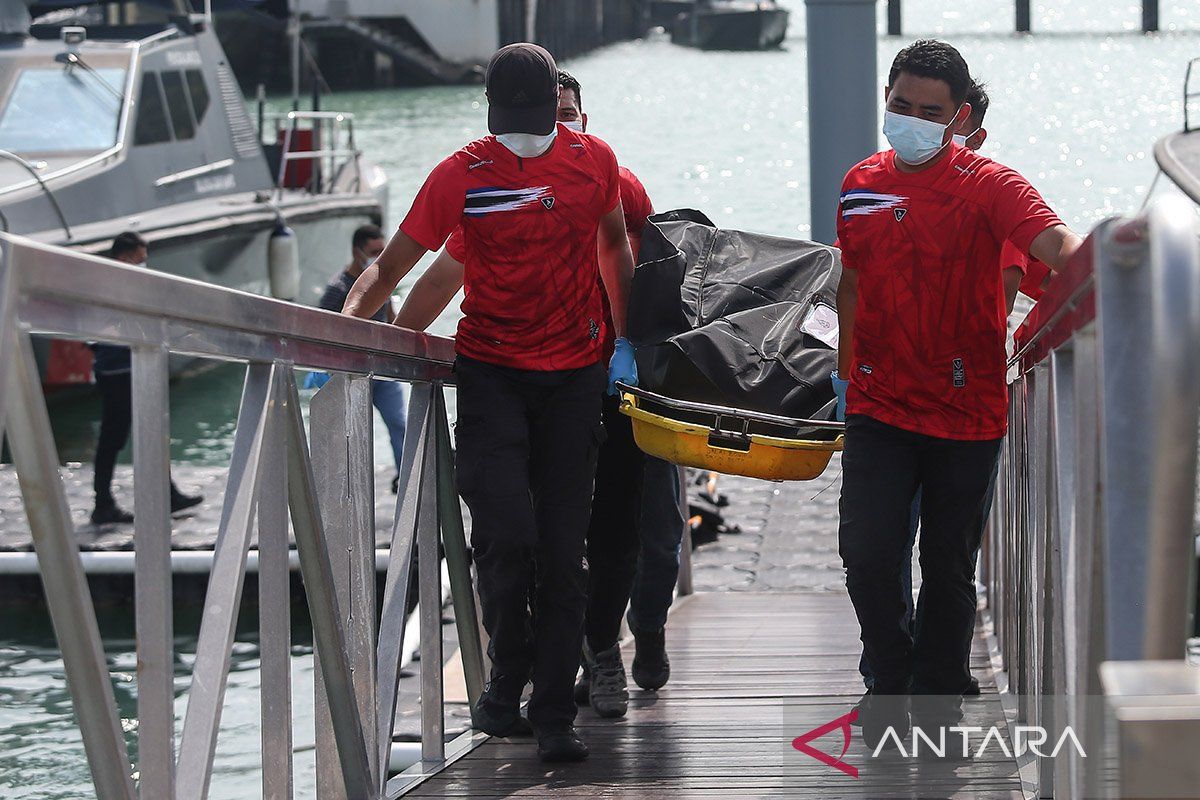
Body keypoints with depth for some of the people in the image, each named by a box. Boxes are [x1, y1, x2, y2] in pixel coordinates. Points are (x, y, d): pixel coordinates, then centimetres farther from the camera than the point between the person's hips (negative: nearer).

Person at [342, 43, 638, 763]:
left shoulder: (595, 162, 1)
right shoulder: (461, 176, -6)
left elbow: (615, 246, 18)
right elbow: (391, 269, -4)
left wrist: (624, 342, 19)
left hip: (574, 376, 2)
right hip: (490, 372, -2)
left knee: (562, 549, 0)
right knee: (506, 534, -15)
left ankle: (555, 716, 5)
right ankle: (508, 676, 9)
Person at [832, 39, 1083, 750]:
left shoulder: (987, 184, -10)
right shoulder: (861, 184, 5)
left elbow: (1053, 241, -28)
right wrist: (846, 370, 22)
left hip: (966, 413, -3)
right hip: (879, 407, 3)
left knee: (949, 572, 5)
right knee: (868, 557, -9)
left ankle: (938, 708, 20)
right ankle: (891, 683, 14)